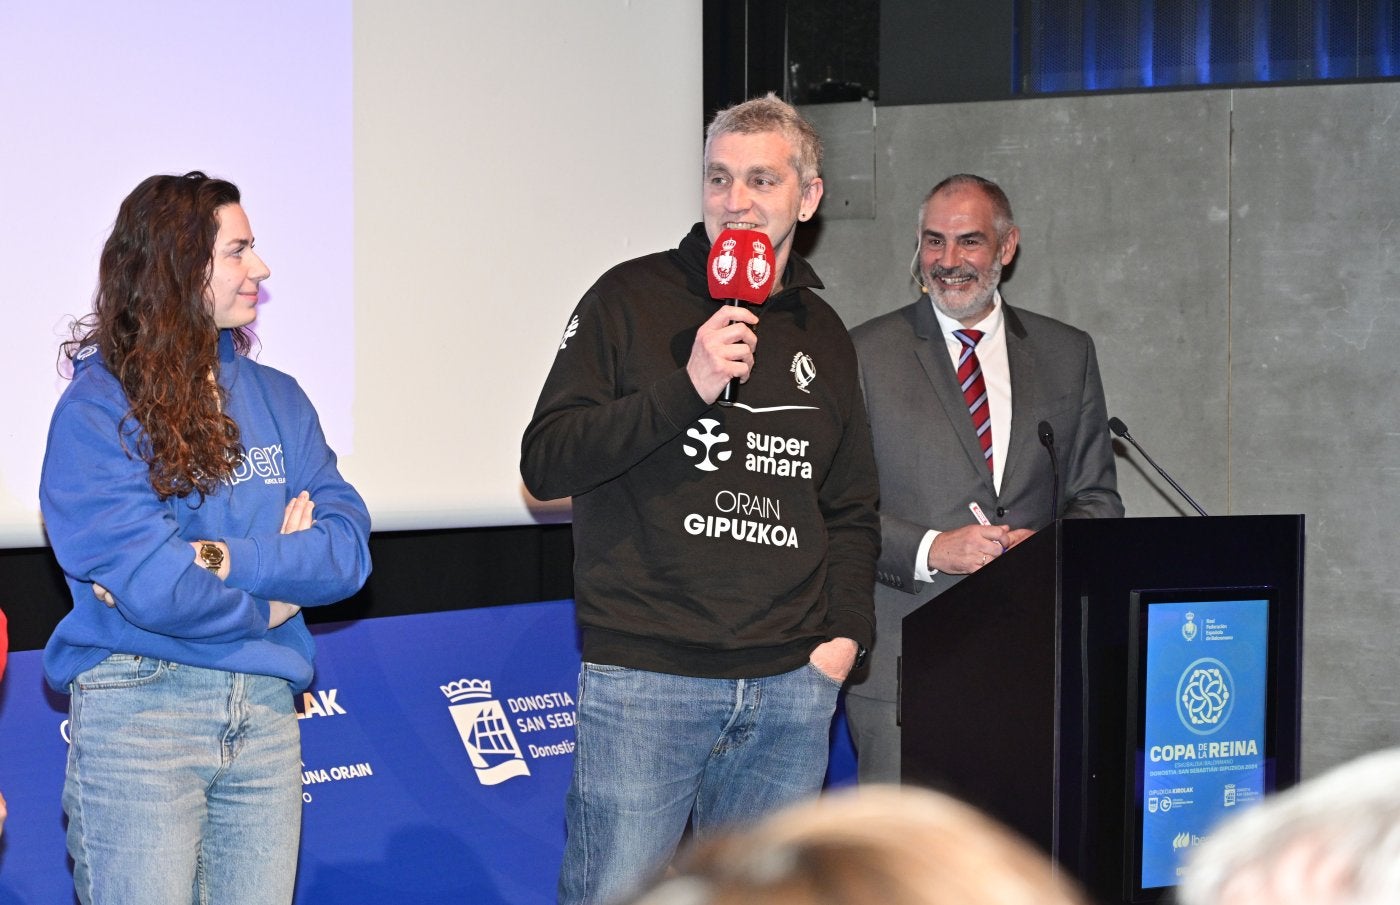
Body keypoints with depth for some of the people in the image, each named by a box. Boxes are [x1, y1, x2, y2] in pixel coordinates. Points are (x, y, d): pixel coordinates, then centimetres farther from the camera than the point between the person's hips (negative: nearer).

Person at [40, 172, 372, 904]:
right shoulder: (98, 408, -6)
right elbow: (153, 587, -16)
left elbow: (348, 550, 1)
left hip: (265, 707, 5)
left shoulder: (277, 399, 12)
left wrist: (219, 558, -13)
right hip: (138, 707, -5)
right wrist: (267, 603, -1)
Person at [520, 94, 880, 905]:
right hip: (643, 678, -4)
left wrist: (846, 632, 9)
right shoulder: (634, 299, 2)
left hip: (790, 689, 4)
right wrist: (685, 387, -15)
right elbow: (546, 464, -6)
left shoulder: (823, 336, 16)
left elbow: (851, 510, 24)